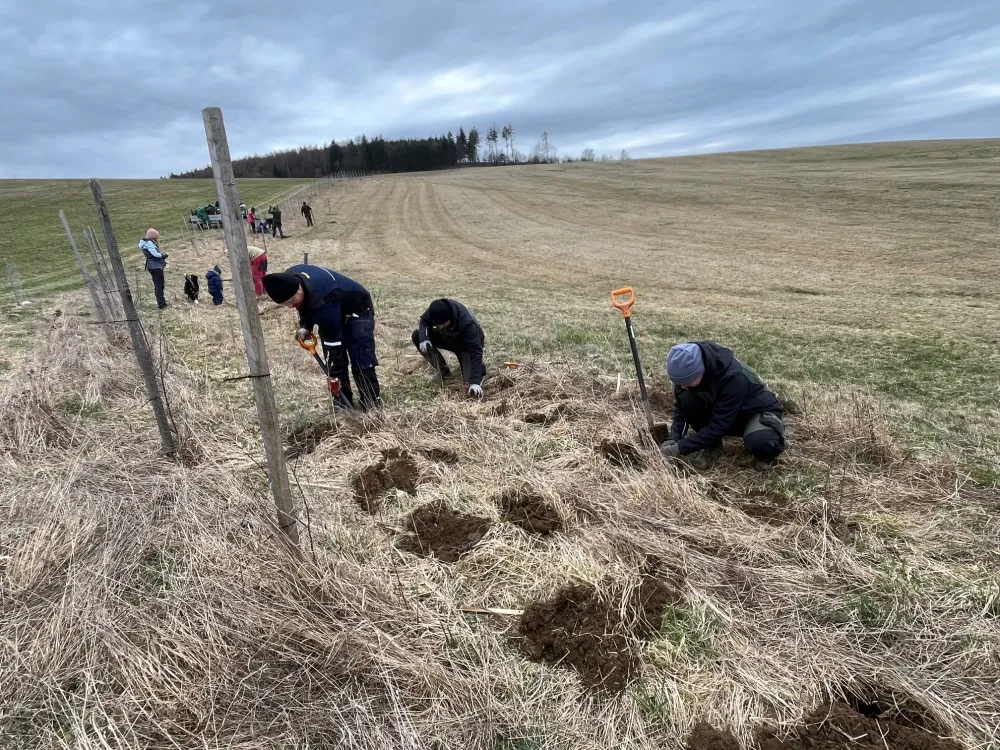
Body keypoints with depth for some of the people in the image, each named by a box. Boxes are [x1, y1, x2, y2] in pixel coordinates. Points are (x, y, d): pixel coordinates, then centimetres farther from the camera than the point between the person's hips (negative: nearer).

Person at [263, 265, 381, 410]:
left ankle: (373, 408, -7)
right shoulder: (290, 278, -16)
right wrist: (305, 326, -13)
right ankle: (343, 406, 12)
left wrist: (334, 375, -27)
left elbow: (333, 339, -34)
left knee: (362, 365, -15)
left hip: (357, 311, -8)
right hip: (334, 312, 8)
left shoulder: (322, 301, -41)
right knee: (334, 363, 4)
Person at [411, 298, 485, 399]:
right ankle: (443, 371, -2)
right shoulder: (436, 310, -30)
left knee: (470, 378, -27)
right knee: (417, 336, -16)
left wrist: (475, 382, -51)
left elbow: (475, 351, -44)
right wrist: (423, 338, -34)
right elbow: (424, 320, -10)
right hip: (448, 338, 6)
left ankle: (479, 369, 12)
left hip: (467, 345, -6)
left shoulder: (467, 324, -43)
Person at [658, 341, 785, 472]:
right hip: (723, 413, 5)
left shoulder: (734, 377, -37)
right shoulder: (689, 370, -20)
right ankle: (712, 445, -3)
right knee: (686, 400, -25)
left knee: (761, 442, -39)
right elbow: (680, 406, -8)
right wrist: (674, 439, -23)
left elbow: (718, 425, -33)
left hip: (757, 411, -5)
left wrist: (680, 448, -33)